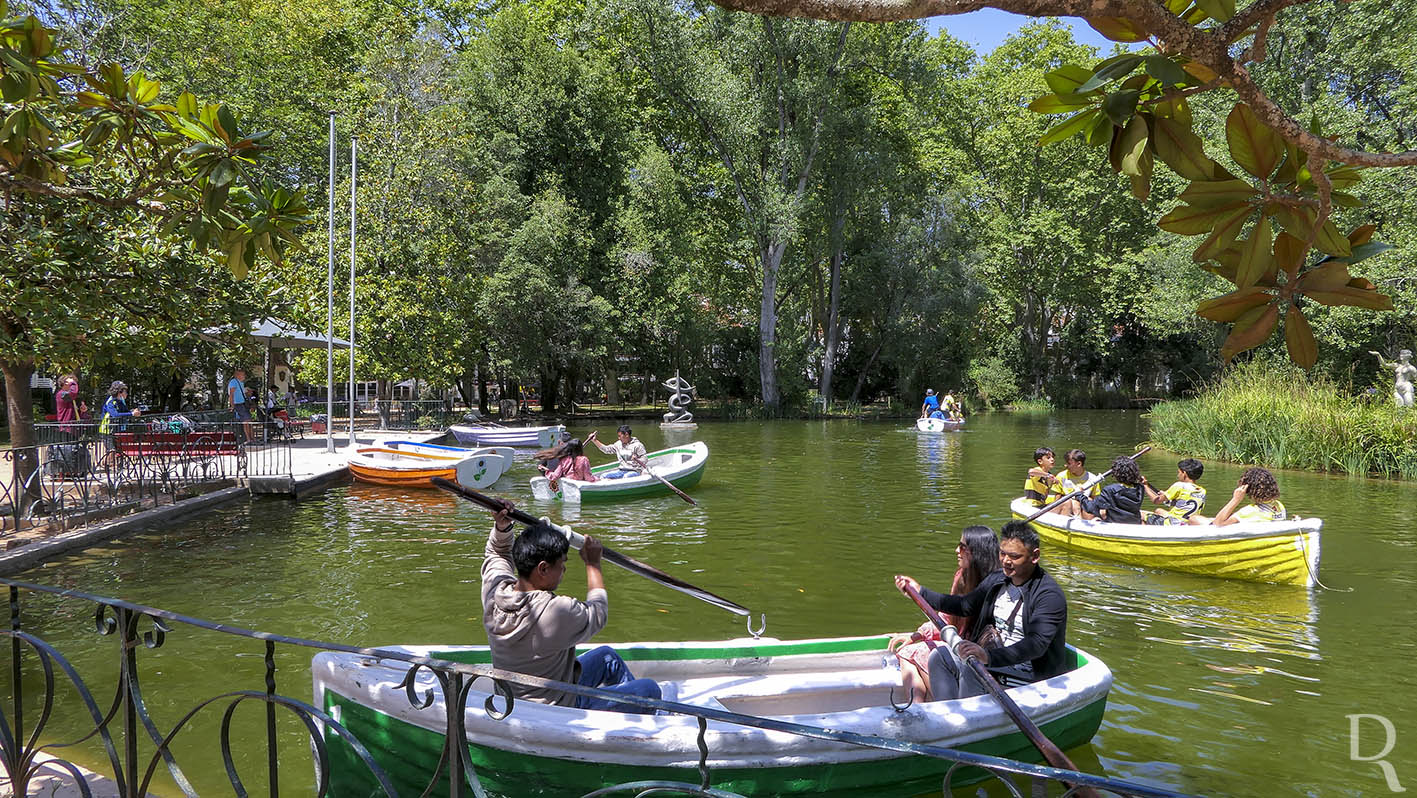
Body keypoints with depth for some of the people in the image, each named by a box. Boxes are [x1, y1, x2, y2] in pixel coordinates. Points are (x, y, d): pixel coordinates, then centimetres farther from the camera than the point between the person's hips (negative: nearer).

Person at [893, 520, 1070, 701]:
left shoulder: (1050, 595, -19)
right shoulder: (997, 579, 6)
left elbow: (1037, 644, -31)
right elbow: (965, 605, 22)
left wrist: (989, 657, -44)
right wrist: (920, 591, 17)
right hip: (996, 659, 8)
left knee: (970, 671, -30)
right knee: (940, 656, -8)